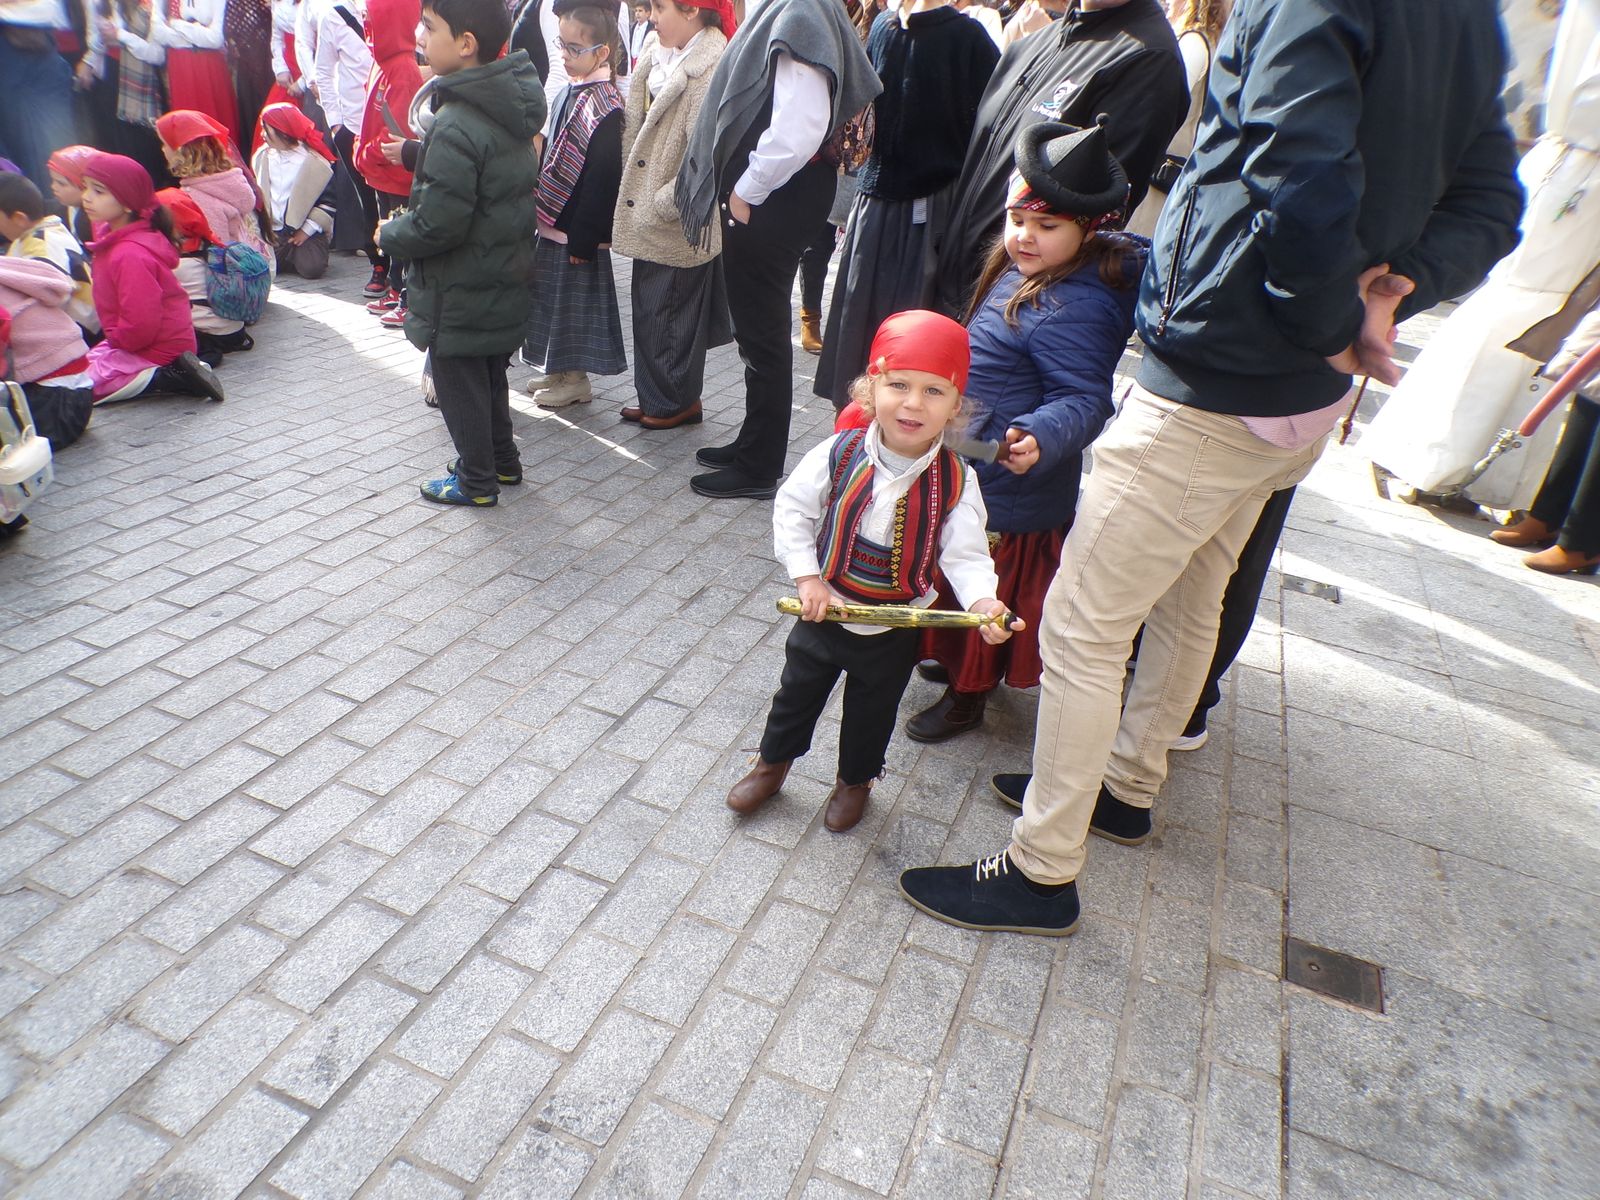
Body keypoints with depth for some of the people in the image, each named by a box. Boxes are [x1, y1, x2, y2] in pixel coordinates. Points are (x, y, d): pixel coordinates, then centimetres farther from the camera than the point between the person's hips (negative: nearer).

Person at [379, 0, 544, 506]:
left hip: (461, 292, -8)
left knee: (458, 382, 7)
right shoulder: (512, 110, 2)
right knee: (490, 374, 22)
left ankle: (476, 481, 18)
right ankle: (502, 460, 35)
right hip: (504, 280, 9)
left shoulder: (456, 126, -25)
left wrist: (391, 233, -6)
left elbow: (437, 224, -26)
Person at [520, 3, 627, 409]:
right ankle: (558, 369, 31)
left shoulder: (606, 108, -18)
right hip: (553, 222, 9)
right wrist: (543, 212, 15)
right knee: (553, 298, 17)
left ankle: (575, 379, 15)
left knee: (574, 300, 2)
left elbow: (602, 178, -21)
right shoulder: (567, 94, 10)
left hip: (579, 230, -9)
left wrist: (583, 237, -20)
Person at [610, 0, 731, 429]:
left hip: (680, 222, -9)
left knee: (667, 313, 2)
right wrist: (635, 193, 7)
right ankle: (654, 398, 27)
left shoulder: (711, 70, -18)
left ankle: (677, 401, 19)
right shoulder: (661, 55, 8)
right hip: (650, 215, 9)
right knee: (649, 310, 15)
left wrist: (660, 205, -17)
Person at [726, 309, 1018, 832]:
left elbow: (965, 553, -19)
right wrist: (807, 577, -16)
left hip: (894, 628, 0)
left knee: (872, 710, 22)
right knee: (798, 690, 22)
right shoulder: (840, 453, -19)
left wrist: (983, 601, -38)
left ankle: (855, 780, 49)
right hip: (825, 608, 1)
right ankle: (772, 763, 49)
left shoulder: (956, 481, -20)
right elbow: (792, 507, -9)